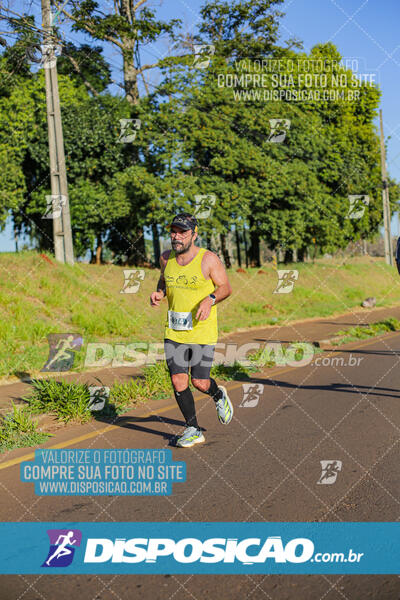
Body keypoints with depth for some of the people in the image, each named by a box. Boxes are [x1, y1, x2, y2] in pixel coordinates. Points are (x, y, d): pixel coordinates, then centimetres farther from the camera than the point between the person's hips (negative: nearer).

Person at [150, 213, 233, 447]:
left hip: (202, 331, -4)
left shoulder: (209, 259, -10)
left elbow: (226, 288, -2)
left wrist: (210, 299, -21)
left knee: (200, 383, -2)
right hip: (174, 331, 4)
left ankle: (219, 395, 35)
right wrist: (159, 293, 1)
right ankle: (193, 430, 15)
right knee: (178, 381, -2)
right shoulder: (166, 258, 3)